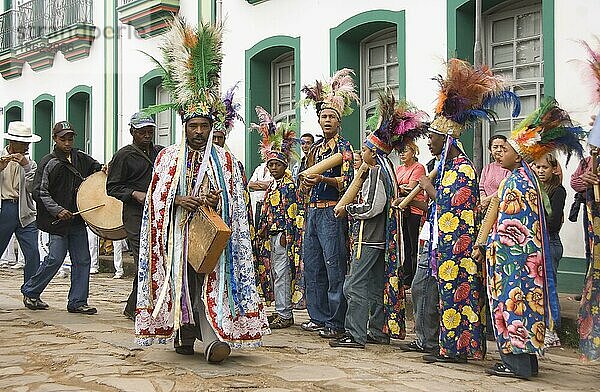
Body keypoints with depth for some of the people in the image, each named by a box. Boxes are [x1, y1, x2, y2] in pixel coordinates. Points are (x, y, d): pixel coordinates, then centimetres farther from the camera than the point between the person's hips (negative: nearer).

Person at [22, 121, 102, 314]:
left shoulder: (80, 158, 9)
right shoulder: (48, 163, -7)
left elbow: (94, 166, 28)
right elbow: (39, 192, -10)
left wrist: (103, 169, 4)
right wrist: (58, 211, -19)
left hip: (77, 218, 6)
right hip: (57, 220, -6)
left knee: (82, 260, 3)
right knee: (55, 259, -6)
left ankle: (77, 302, 11)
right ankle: (30, 292, 15)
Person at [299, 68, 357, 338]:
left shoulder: (343, 147, -2)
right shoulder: (315, 149, 19)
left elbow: (347, 181, -13)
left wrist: (323, 179, -25)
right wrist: (306, 185, 8)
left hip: (332, 212, -8)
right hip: (312, 212, 8)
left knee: (334, 267, -7)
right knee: (312, 267, 10)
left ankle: (336, 323, -3)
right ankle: (318, 317, 19)